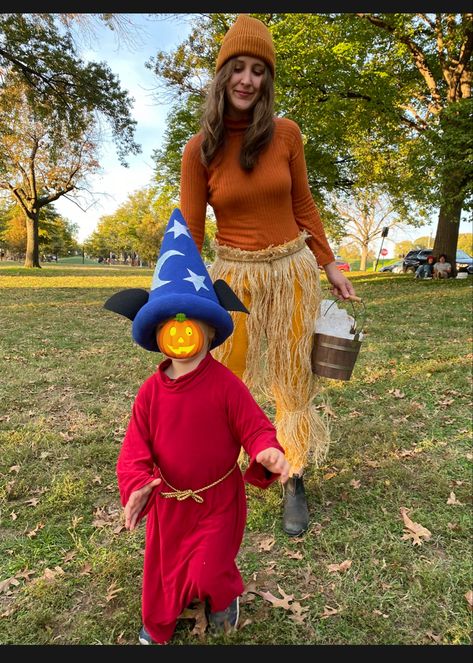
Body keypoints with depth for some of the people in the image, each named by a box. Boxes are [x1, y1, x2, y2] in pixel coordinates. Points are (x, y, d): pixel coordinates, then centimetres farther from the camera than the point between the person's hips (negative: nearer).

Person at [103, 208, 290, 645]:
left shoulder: (225, 384, -22)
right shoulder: (151, 391, -14)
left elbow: (254, 426, -19)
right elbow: (137, 446, -11)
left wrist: (267, 451, -40)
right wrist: (136, 483, -28)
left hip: (219, 497, -3)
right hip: (169, 499, 3)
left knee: (209, 571, 4)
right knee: (164, 564, 23)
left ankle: (225, 596, 45)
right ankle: (159, 624, 56)